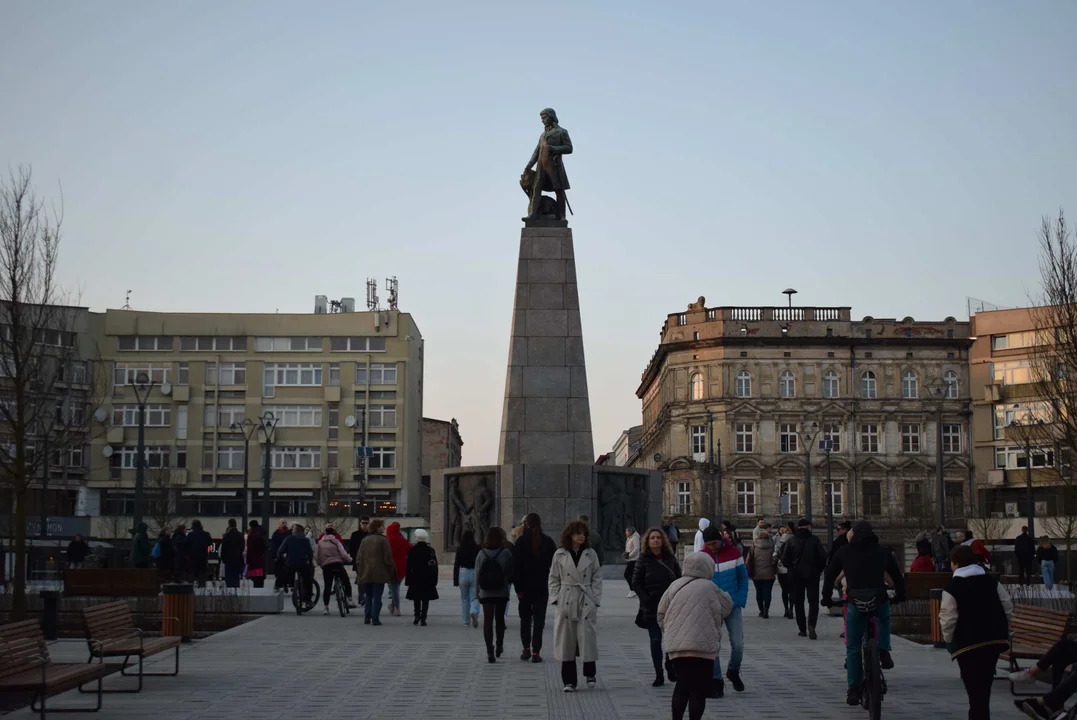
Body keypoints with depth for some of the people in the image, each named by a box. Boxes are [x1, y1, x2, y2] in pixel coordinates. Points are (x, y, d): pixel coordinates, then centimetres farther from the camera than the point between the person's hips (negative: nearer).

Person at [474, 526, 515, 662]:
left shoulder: (481, 554, -2)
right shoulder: (506, 554, -8)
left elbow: (477, 574, 0)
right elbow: (511, 574, -6)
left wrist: (477, 592, 6)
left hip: (486, 593, 0)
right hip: (502, 593, 0)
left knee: (488, 620, 0)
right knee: (500, 619, 18)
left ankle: (490, 651, -8)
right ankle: (499, 646, 27)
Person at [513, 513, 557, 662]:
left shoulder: (521, 541, -6)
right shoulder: (548, 541, 1)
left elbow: (516, 566, -10)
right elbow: (554, 564, 2)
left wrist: (518, 587, -7)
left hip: (525, 586, -1)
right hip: (542, 586, 1)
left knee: (525, 618, 15)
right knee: (539, 619, 4)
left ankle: (526, 649, 11)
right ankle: (536, 651, -3)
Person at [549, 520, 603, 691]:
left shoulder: (591, 554, 5)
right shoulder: (560, 555, 5)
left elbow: (597, 578, 5)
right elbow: (554, 579, 8)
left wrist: (596, 600, -3)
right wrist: (556, 598, -1)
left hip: (586, 602, 0)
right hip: (566, 603, 0)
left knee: (587, 638, -4)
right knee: (566, 642, 2)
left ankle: (590, 674, 18)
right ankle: (569, 681, 11)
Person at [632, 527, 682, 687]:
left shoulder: (671, 558, 5)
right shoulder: (644, 560, -1)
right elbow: (636, 583, -2)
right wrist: (646, 599, -11)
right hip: (651, 608, -2)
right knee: (656, 640, 0)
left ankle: (672, 671, 21)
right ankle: (659, 676, 5)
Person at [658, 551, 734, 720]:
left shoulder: (675, 586, 10)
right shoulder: (709, 588, -4)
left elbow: (661, 614, 13)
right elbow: (727, 607, 8)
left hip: (675, 645, 5)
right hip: (702, 646, -5)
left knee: (682, 687, 13)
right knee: (699, 689, 1)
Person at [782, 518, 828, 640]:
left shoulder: (791, 541, -1)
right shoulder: (814, 540, -5)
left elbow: (784, 560, -3)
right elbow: (823, 557, -7)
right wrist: (819, 570, 7)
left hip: (796, 575, 1)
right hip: (812, 575, -1)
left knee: (798, 602, 10)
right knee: (813, 601, 2)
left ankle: (802, 629, 10)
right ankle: (811, 624, -20)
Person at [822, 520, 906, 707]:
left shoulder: (844, 552, 13)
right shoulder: (882, 551, 15)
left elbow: (830, 576, 14)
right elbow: (897, 575, 18)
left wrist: (826, 598, 24)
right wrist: (900, 595, 32)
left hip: (855, 601, -1)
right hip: (879, 599, 1)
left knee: (853, 647, 10)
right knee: (883, 619, 37)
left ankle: (854, 690, 8)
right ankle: (884, 652, 17)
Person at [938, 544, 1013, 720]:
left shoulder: (952, 587, -9)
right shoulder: (991, 581, 8)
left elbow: (948, 620, -14)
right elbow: (1008, 608, 8)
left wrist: (948, 640, 2)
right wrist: (1001, 630, 18)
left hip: (968, 644, -6)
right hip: (995, 640, 6)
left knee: (975, 688, -1)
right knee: (984, 686, 16)